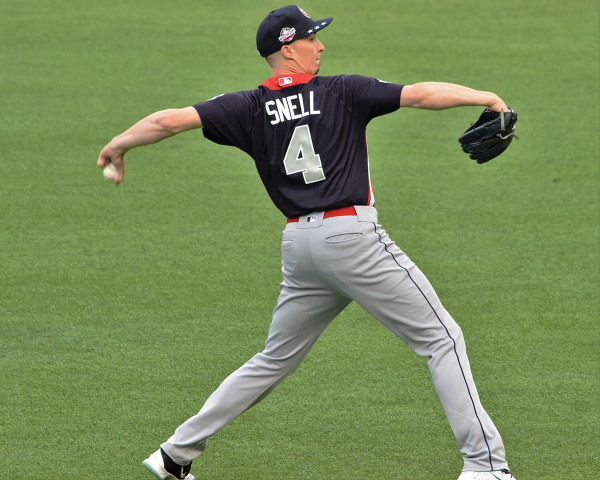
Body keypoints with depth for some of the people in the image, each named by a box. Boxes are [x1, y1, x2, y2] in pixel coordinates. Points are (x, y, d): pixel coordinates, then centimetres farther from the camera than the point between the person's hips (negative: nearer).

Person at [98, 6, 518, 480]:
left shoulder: (251, 108, 8)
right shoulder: (343, 92, -1)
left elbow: (169, 121, 2)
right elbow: (420, 95, -9)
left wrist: (118, 146, 17)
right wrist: (483, 97, -1)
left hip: (299, 245, 5)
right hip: (352, 237, -5)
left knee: (274, 361, 20)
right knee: (442, 338, 0)